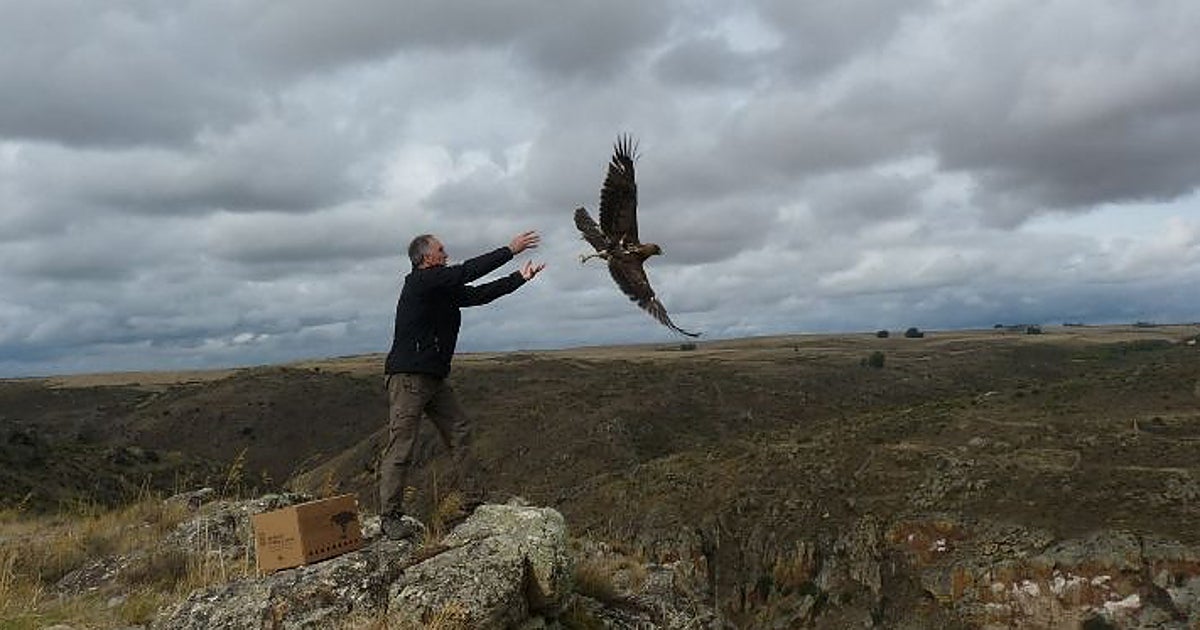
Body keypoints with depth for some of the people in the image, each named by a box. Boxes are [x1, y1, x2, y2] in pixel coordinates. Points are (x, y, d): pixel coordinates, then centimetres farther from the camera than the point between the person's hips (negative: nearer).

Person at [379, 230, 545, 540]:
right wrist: (510, 250, -12)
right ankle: (390, 518, -4)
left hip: (435, 377, 10)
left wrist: (521, 277, 18)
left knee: (460, 430, 10)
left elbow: (479, 293, 18)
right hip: (408, 376, -10)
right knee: (400, 447, -8)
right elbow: (467, 272, -17)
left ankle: (461, 496, 17)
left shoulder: (444, 289, 15)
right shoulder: (420, 281, -11)